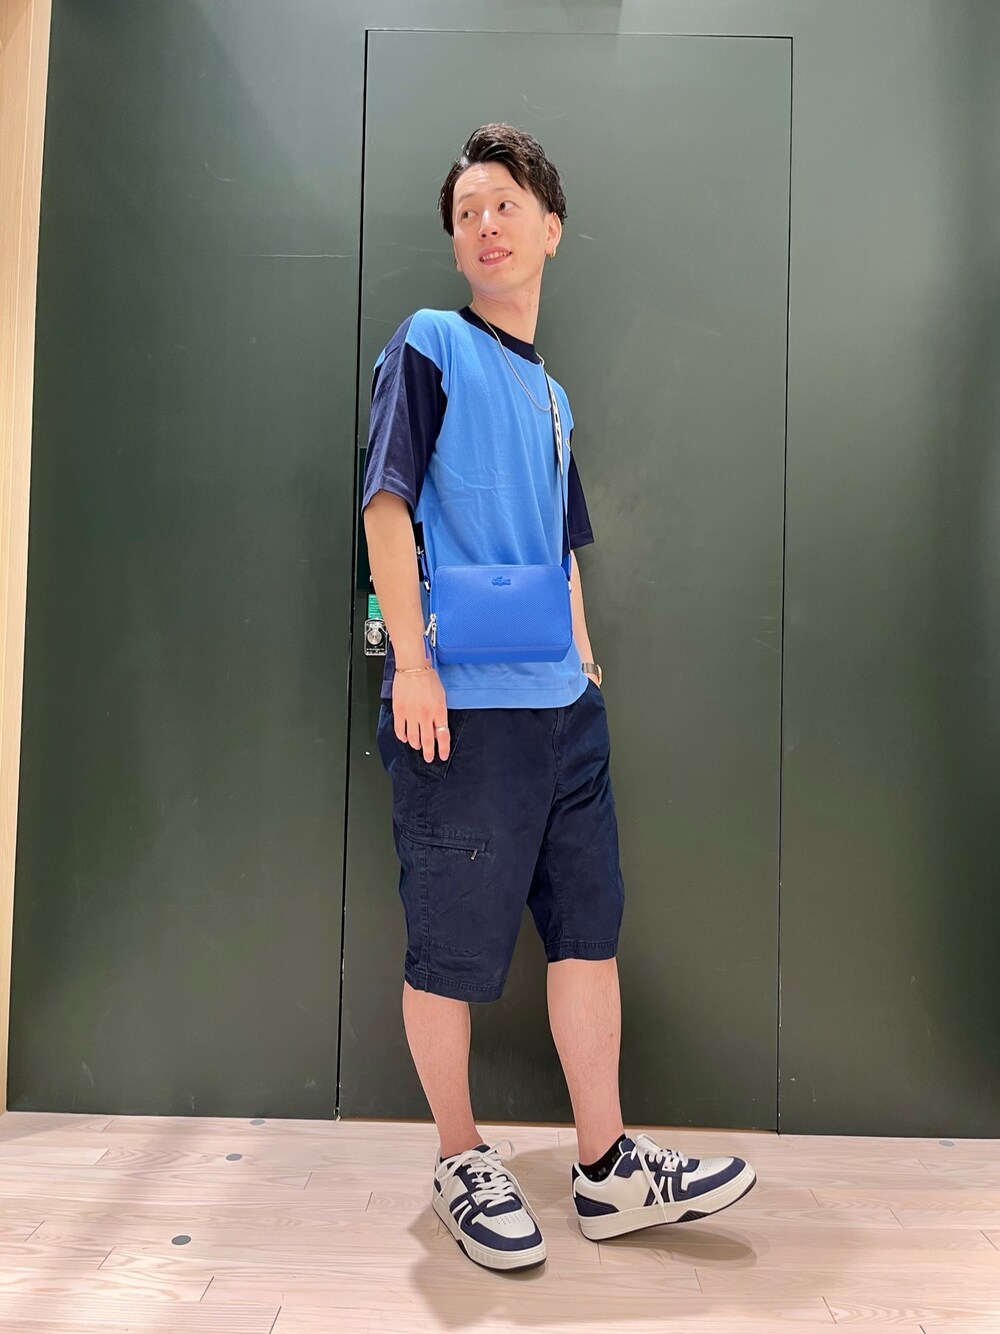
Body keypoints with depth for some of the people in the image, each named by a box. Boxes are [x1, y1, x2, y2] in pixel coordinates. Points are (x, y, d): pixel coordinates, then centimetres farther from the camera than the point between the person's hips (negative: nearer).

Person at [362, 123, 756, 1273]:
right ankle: (461, 1160, 25)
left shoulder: (552, 396, 22)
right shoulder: (431, 345, 2)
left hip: (563, 706, 7)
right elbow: (388, 502, -8)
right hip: (461, 706, -7)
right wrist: (413, 662, -16)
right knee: (453, 945, 4)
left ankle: (609, 1167, 24)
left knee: (589, 926, 10)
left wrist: (586, 665, 17)